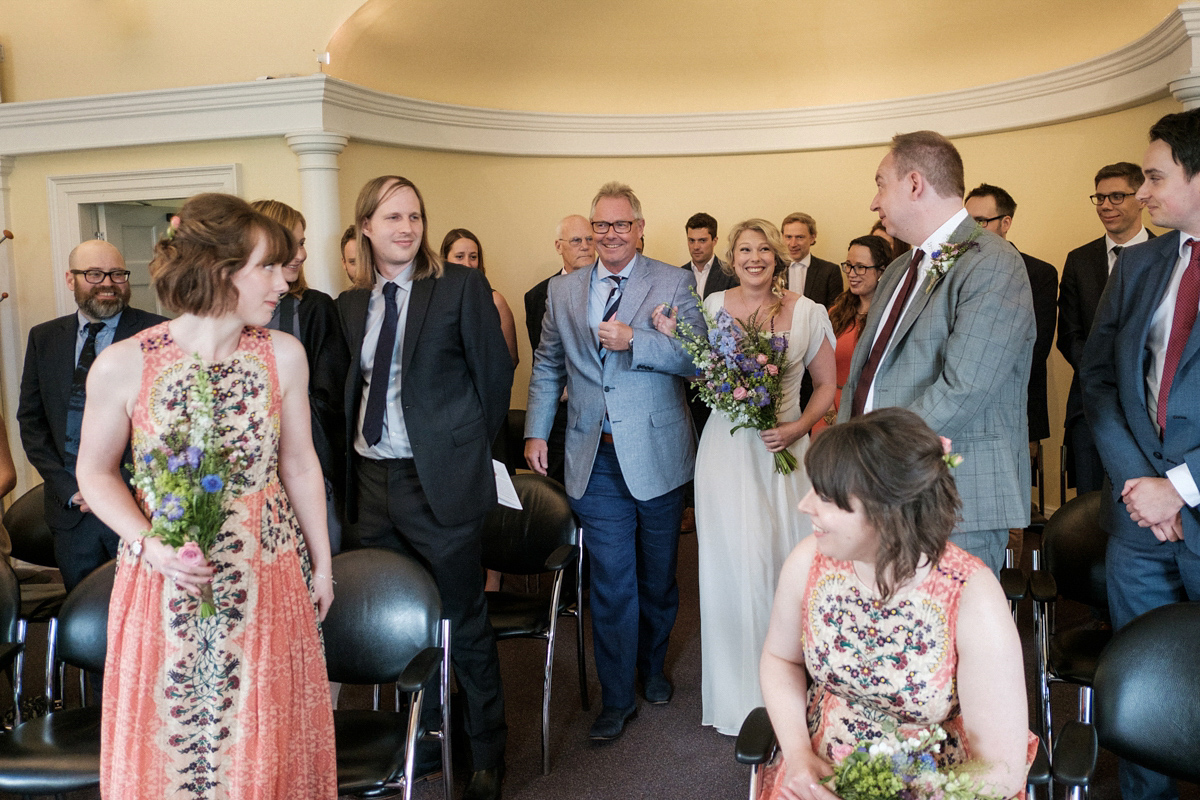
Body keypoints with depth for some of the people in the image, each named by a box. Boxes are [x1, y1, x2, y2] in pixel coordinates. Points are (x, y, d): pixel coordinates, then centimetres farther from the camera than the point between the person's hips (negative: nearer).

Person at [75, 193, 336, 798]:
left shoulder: (284, 355, -7)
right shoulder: (122, 366, -13)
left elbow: (300, 465, 3)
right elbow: (96, 472, -1)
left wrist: (322, 563, 9)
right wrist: (149, 545, -17)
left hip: (269, 581, 2)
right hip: (165, 580, -1)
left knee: (268, 741, 15)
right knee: (169, 738, 15)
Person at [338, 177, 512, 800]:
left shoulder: (461, 286, -5)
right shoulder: (351, 303, 9)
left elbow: (495, 373, -2)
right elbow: (353, 387, 14)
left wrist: (468, 447, 3)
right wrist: (353, 448, 6)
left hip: (441, 482, -5)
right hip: (371, 480, 5)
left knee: (464, 626, 7)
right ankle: (422, 745, 36)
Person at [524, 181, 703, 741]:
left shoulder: (673, 283, -1)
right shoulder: (563, 291, 9)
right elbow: (548, 367, 16)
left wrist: (635, 341, -22)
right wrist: (536, 431, 8)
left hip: (656, 455, -1)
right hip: (595, 459, 1)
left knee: (658, 575, 14)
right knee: (610, 581, 2)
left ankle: (653, 668, 37)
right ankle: (617, 698, 16)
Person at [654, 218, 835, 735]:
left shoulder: (806, 313, 1)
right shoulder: (713, 305, 3)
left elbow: (827, 386, 6)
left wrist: (798, 427, -8)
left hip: (784, 450, 0)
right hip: (726, 450, 0)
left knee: (783, 561, 4)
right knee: (732, 565, 3)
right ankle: (739, 693, 20)